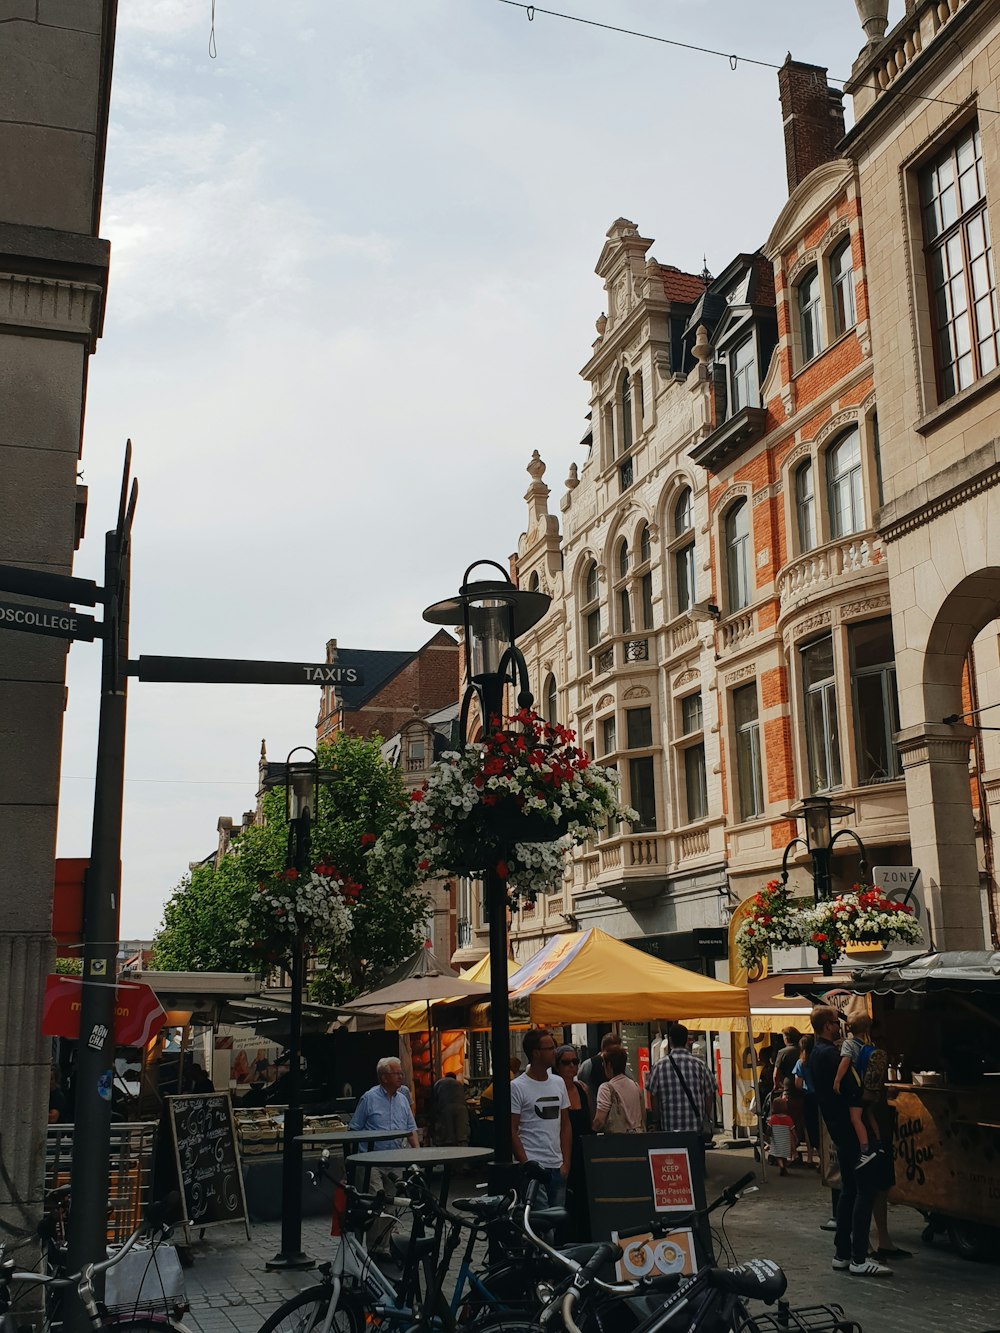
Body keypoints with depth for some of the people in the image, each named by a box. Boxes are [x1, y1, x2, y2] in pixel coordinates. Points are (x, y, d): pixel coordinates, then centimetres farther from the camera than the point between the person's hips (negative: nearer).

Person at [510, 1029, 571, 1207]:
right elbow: (512, 1131, -7)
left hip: (557, 1167, 6)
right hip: (533, 1166, -6)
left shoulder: (558, 1083, 12)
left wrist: (566, 1162, 7)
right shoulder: (517, 1087, -6)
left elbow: (565, 1125, 15)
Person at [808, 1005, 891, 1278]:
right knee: (865, 1189, -8)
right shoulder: (829, 1054, -18)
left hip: (838, 1130, 11)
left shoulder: (816, 1054, 14)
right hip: (849, 1129, -11)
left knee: (849, 1190, 15)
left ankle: (842, 1254, 18)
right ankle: (859, 1259, -8)